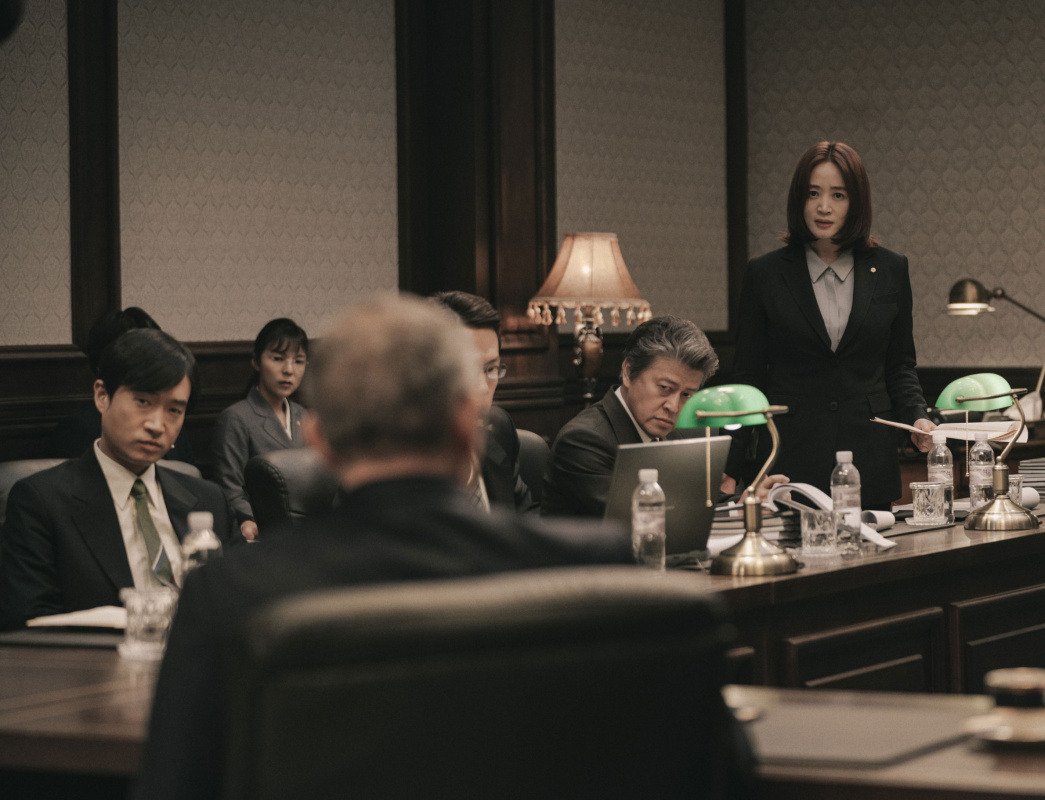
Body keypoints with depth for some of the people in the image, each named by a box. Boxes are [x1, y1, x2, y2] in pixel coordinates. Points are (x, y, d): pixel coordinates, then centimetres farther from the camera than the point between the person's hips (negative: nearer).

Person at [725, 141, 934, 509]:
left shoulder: (890, 270, 6)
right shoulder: (764, 274, 2)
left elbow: (900, 365, 13)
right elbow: (748, 377, 4)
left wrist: (916, 419, -6)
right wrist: (731, 474, -1)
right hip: (789, 461, -1)